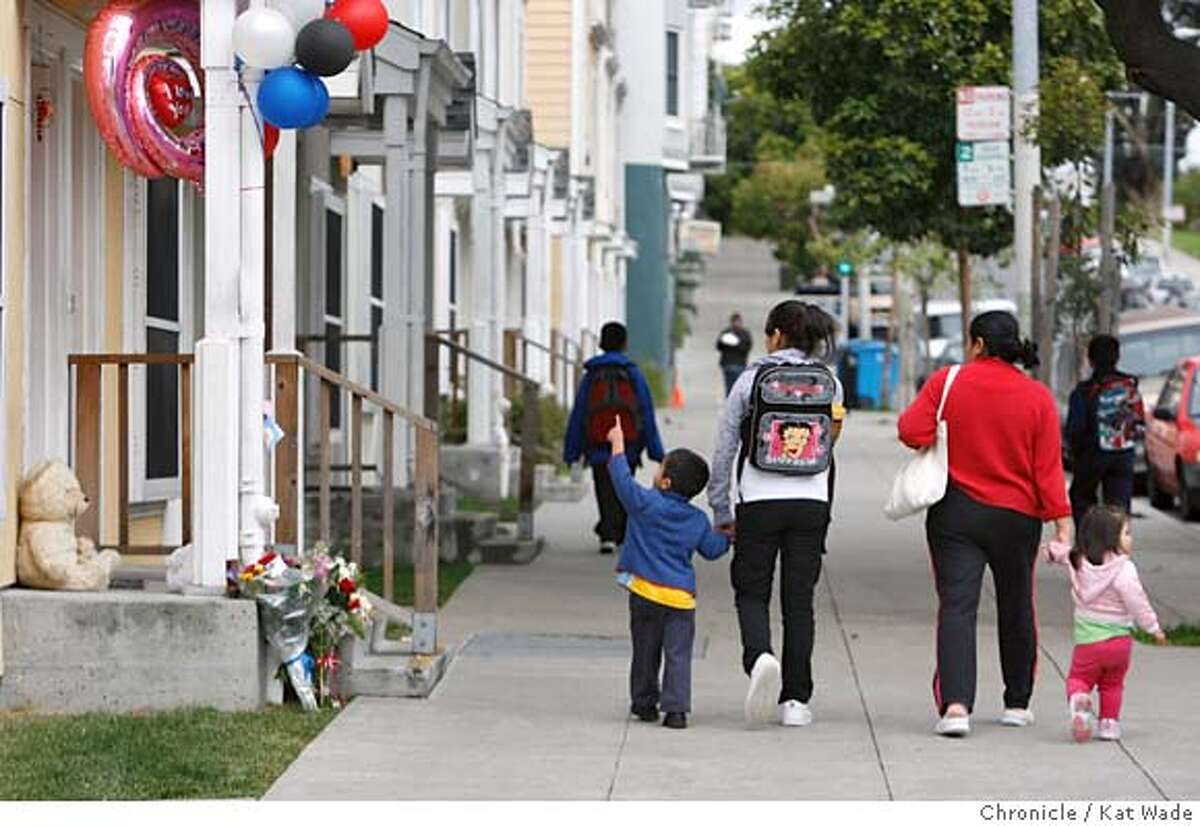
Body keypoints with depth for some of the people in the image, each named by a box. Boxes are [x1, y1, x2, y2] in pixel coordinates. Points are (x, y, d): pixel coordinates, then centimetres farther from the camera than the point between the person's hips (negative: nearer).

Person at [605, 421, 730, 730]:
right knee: (678, 655, 0)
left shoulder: (646, 504, -8)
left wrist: (618, 443, 10)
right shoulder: (698, 520, 5)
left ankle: (644, 702, 21)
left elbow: (622, 478, -2)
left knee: (646, 652, 12)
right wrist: (727, 536, 35)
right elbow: (712, 549, 14)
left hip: (646, 592, -2)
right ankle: (676, 708, -9)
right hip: (682, 595, 2)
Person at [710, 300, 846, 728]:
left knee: (751, 592, 9)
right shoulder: (830, 382, 5)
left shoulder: (752, 379, -2)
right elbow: (830, 444, 11)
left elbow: (724, 449, 1)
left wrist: (720, 512, 9)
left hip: (759, 502, -2)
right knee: (799, 600, 7)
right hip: (812, 502, 2)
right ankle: (795, 699, 5)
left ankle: (759, 657, -21)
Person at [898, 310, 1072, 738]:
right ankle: (1017, 703, 29)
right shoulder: (1037, 398, -2)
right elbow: (1048, 468, -5)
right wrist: (1063, 524, -5)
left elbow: (912, 432, -11)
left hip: (955, 511, -1)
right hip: (1017, 518, 1)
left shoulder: (946, 382, -5)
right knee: (1016, 609, 17)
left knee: (956, 606, -7)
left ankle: (955, 704, -24)